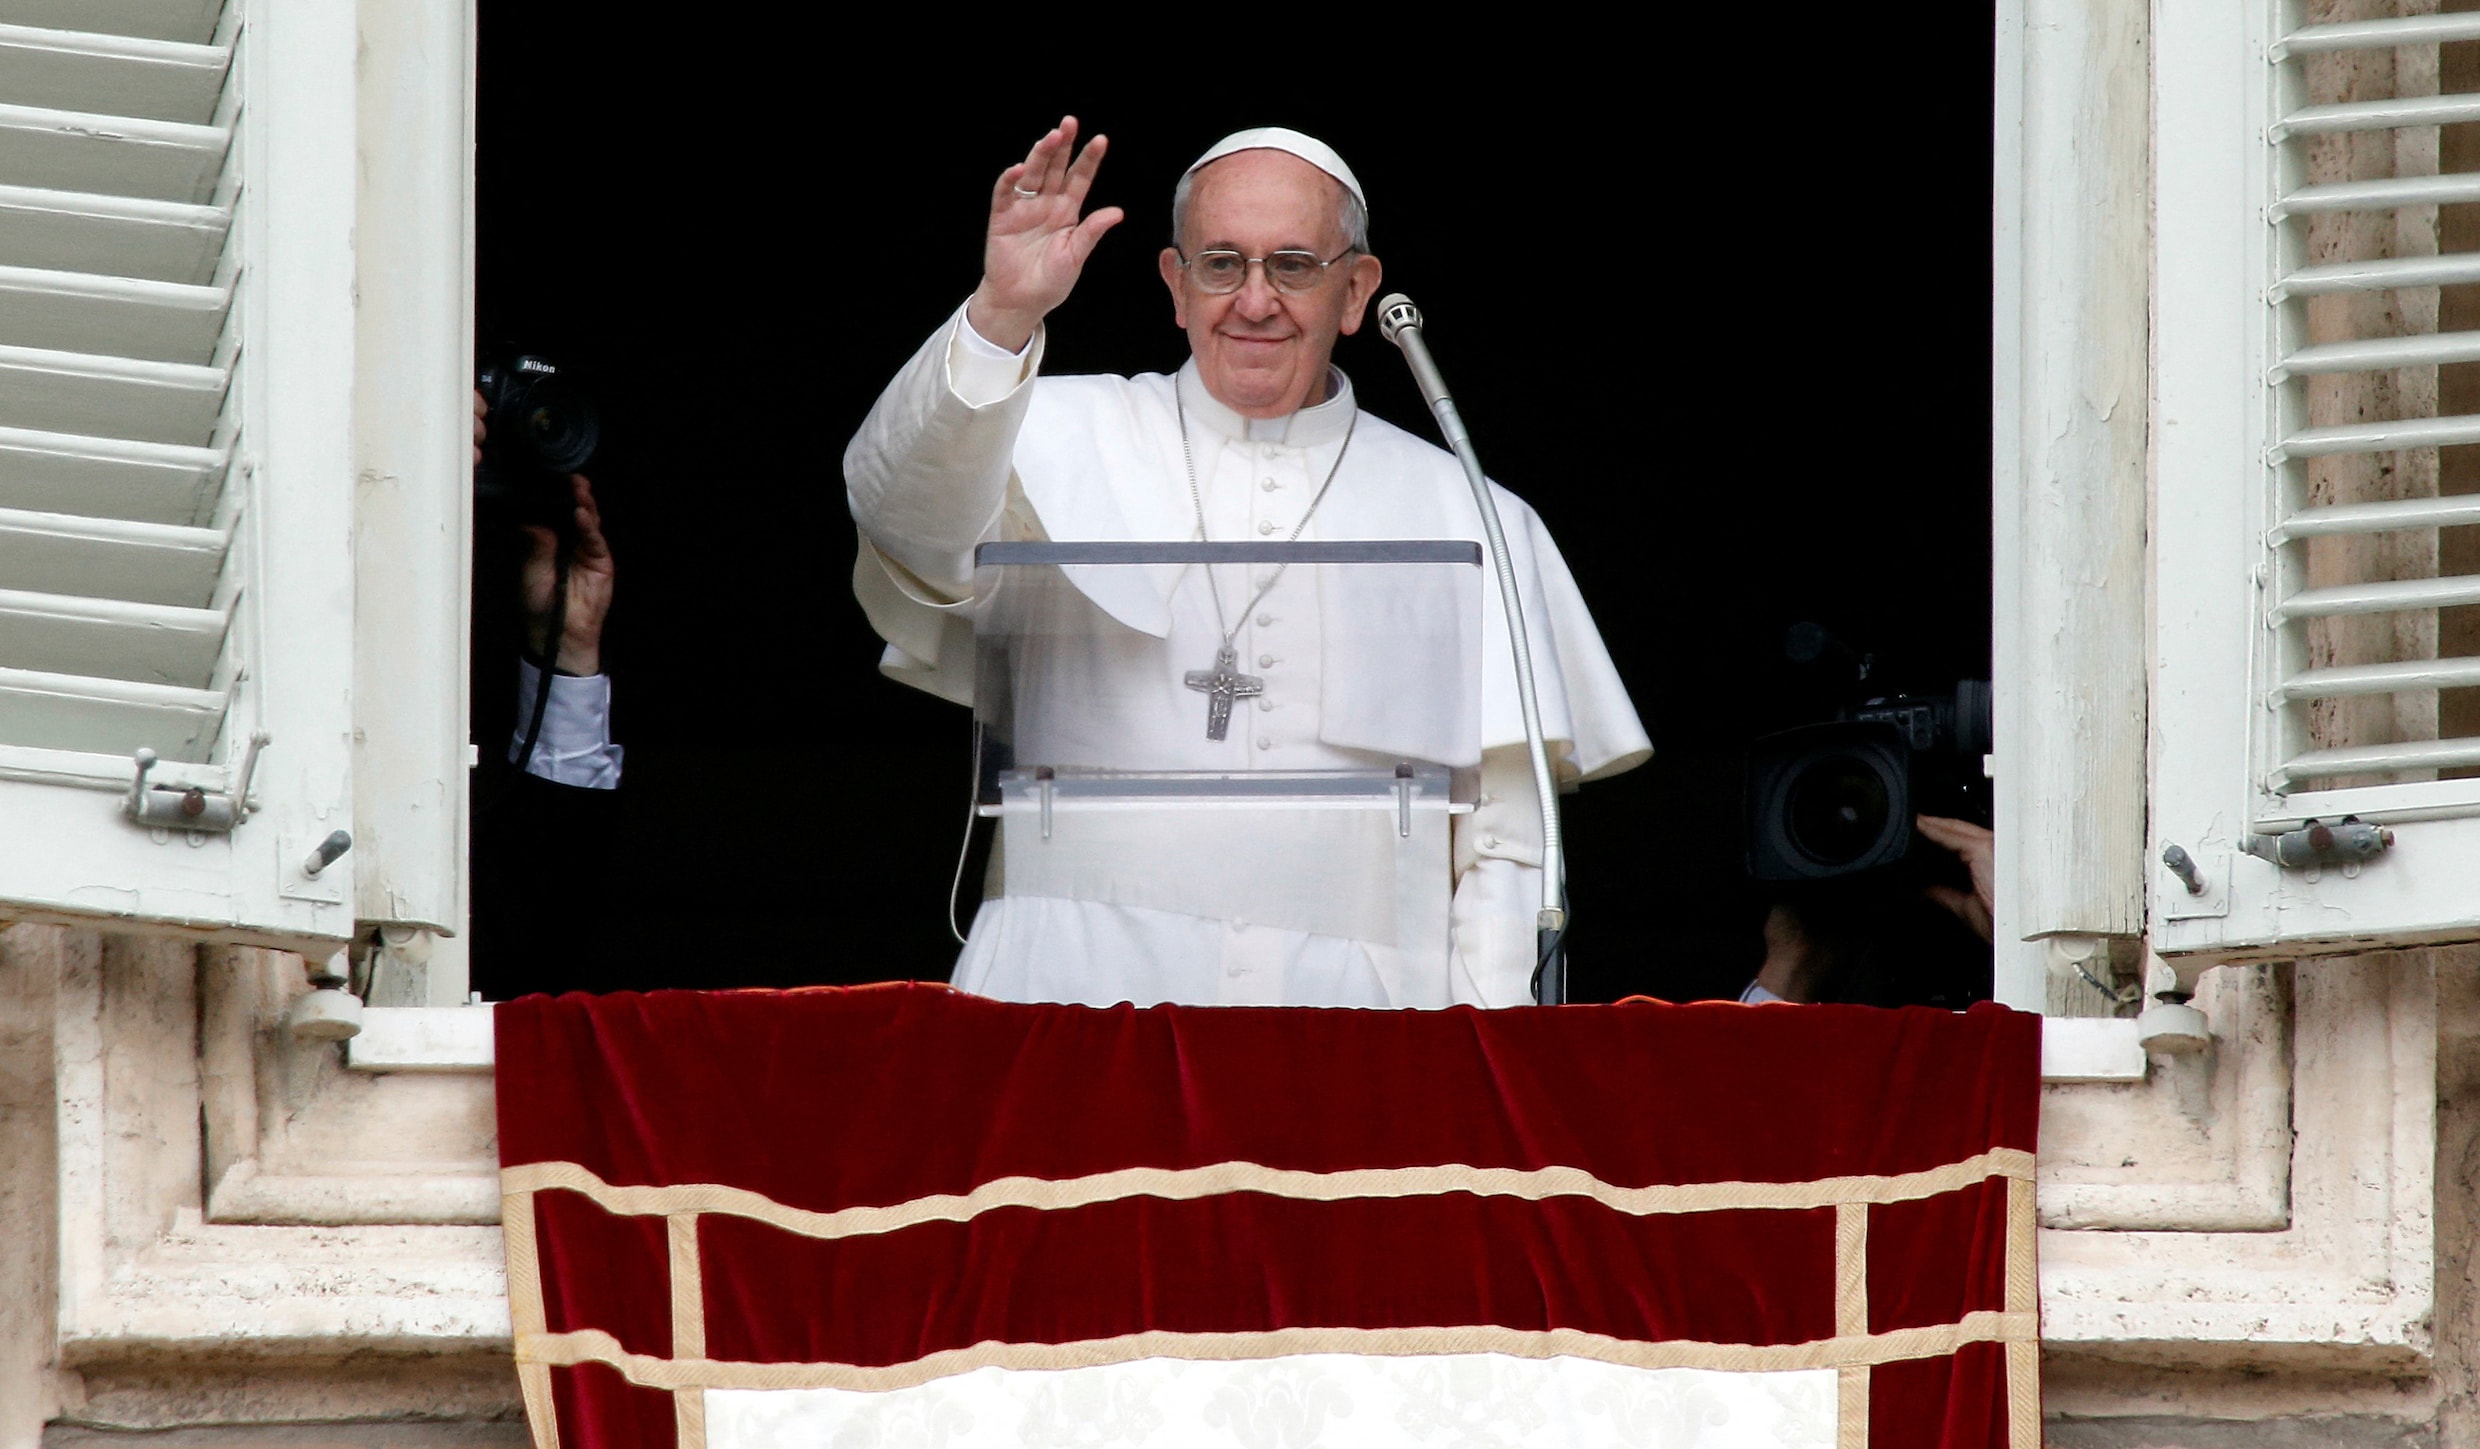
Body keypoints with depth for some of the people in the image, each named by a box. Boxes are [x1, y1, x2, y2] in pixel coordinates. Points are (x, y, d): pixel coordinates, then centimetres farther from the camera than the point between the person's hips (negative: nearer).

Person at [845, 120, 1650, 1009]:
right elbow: (911, 516, -9)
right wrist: (1000, 317, -23)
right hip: (1081, 1002, -1)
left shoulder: (1465, 521, 15)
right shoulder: (1072, 444, 13)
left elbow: (1503, 843, 12)